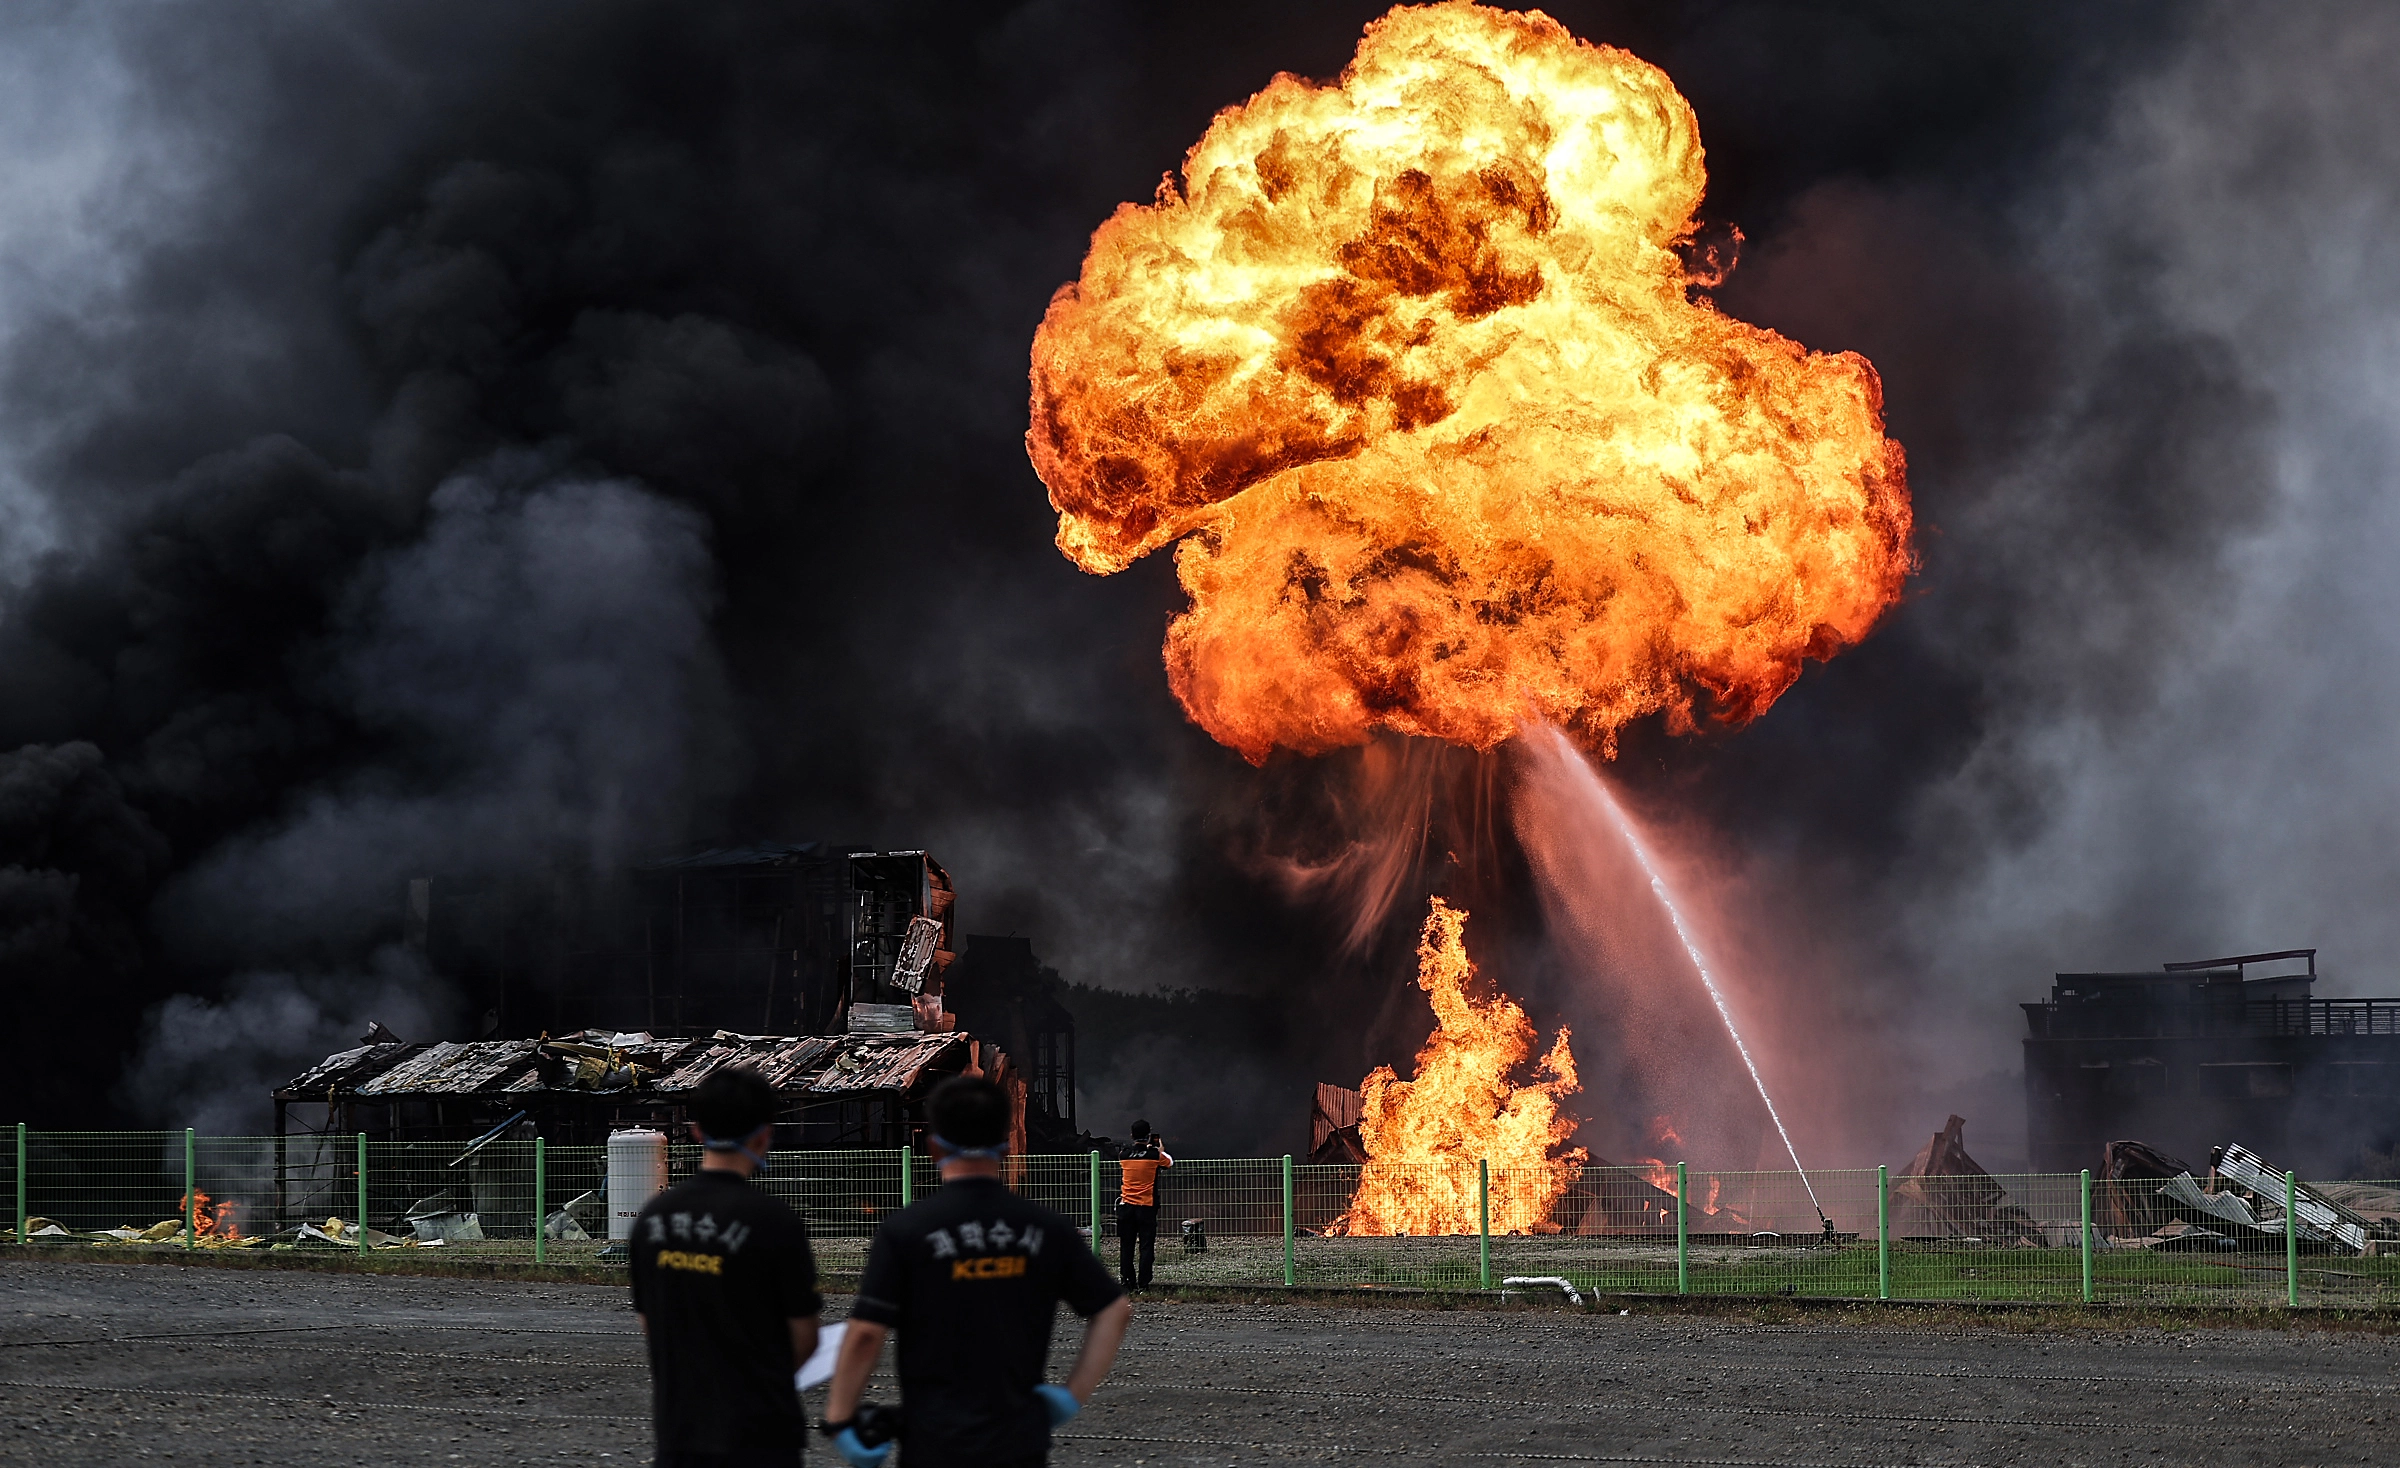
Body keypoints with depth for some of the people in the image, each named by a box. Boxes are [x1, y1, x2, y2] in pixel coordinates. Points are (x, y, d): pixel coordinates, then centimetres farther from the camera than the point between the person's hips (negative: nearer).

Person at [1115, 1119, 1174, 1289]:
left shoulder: (1124, 1156, 0)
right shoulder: (1154, 1155, -7)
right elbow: (1170, 1162, 13)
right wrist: (1161, 1150, 31)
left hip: (1126, 1205, 2)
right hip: (1147, 1206, -2)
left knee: (1126, 1247, 7)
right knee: (1146, 1246, 0)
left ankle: (1128, 1282, 5)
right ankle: (1143, 1283, -5)